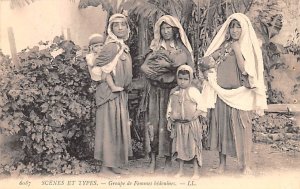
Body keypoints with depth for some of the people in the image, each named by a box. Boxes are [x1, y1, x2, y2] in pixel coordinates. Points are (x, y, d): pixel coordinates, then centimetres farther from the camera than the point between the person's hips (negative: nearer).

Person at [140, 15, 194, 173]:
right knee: (153, 122, -5)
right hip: (155, 91, 2)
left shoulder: (181, 48, 6)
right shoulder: (156, 47, 10)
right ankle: (153, 160, 1)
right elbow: (143, 66, 0)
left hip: (172, 90, -1)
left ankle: (168, 160, 8)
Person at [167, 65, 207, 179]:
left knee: (194, 147, 1)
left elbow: (201, 105, -6)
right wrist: (169, 121, 9)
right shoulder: (174, 92, 6)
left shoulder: (193, 91, -8)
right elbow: (170, 107, 12)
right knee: (179, 147, 11)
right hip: (178, 124, 4)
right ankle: (180, 171, 23)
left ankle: (196, 172, 10)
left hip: (192, 124, -4)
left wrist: (196, 114, -19)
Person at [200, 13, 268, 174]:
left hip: (240, 95, -3)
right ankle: (222, 163, 17)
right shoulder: (222, 45, 9)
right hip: (220, 93, 3)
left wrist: (237, 51, -12)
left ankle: (245, 165, 10)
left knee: (241, 128, -2)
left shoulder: (250, 47, 1)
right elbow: (205, 60, 6)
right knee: (221, 126, 5)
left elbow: (246, 70, -11)